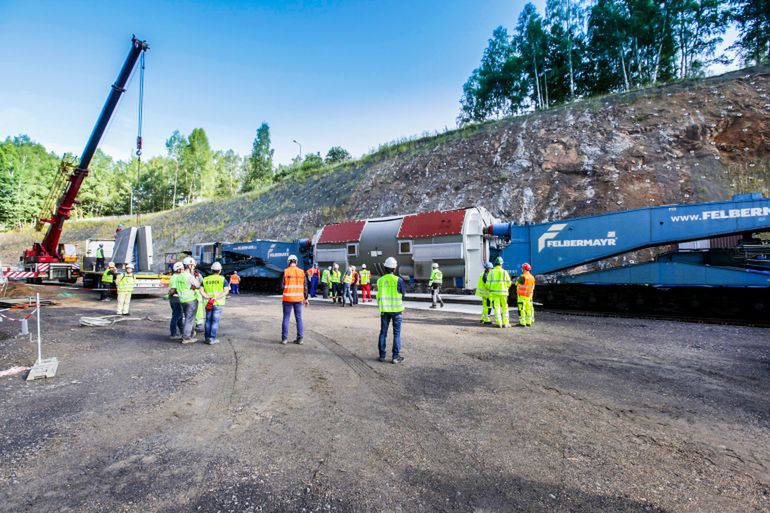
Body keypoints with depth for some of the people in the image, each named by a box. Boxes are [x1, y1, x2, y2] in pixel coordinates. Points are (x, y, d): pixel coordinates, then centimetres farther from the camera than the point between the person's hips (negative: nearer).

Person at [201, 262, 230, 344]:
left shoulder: (205, 279, 7)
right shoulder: (222, 279, -3)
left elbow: (201, 291, -3)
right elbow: (226, 291, -14)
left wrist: (208, 298, -12)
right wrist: (215, 299, -17)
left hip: (208, 303, 3)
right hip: (218, 303, -3)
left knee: (208, 320, 13)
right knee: (215, 321, 1)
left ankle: (207, 338, 17)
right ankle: (212, 339, 2)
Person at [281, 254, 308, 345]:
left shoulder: (285, 271, -6)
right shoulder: (302, 272, 1)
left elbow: (282, 285, -8)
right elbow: (305, 286, 3)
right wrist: (305, 298, 11)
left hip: (287, 298, -2)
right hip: (299, 299, 2)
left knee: (286, 318, 7)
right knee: (299, 318, 9)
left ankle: (284, 338, 9)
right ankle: (300, 338, 9)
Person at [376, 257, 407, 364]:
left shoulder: (380, 280, -3)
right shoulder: (398, 280, -14)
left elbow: (379, 295, 5)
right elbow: (404, 294, -3)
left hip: (384, 310, 3)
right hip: (396, 309, -3)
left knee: (383, 332, 13)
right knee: (396, 333, 6)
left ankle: (382, 355, 18)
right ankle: (396, 356, 7)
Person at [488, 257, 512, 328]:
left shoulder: (491, 272, -3)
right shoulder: (504, 272, -5)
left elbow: (488, 284, -4)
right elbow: (509, 283, -2)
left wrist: (490, 289, 17)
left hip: (494, 292, 1)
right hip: (503, 292, 0)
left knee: (497, 308, 4)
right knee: (504, 308, 11)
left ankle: (499, 323, 2)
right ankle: (505, 323, 12)